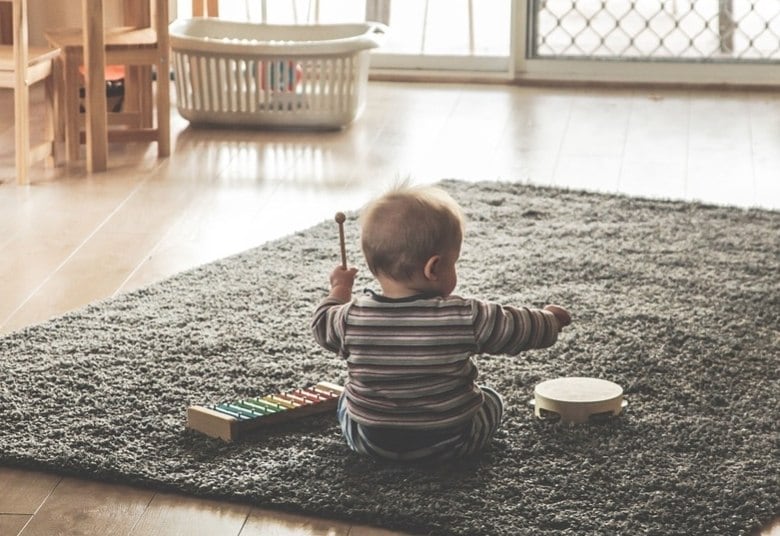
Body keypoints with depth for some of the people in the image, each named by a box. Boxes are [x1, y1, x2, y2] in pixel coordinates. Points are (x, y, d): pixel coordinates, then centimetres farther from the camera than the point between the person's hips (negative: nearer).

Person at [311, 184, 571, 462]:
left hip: (369, 442, 2)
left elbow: (323, 327, 6)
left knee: (346, 400, 32)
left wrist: (339, 290, 24)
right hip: (448, 443, -1)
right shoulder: (465, 318, -21)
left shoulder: (353, 317, -16)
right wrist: (550, 318, 13)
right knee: (491, 400, 27)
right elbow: (519, 329, -8)